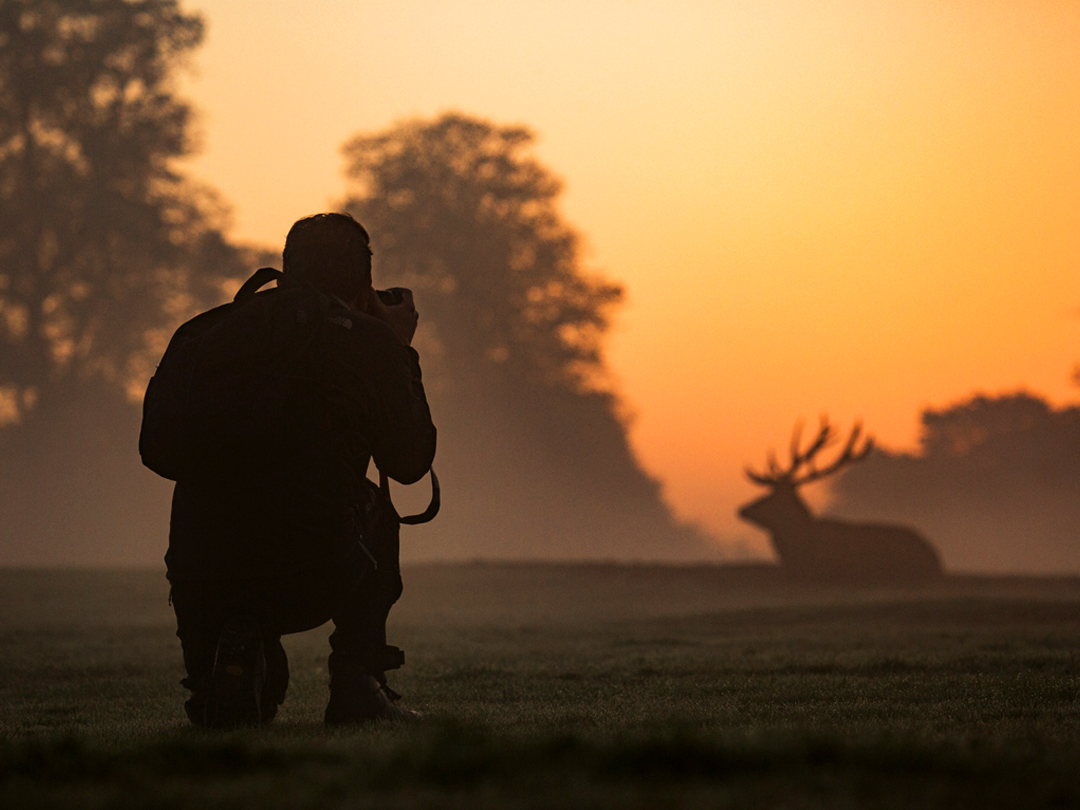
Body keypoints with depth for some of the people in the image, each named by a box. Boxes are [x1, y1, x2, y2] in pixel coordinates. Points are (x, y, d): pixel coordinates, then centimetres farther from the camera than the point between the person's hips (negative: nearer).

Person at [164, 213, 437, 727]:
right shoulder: (370, 340, 3)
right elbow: (410, 463, 15)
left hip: (198, 579, 3)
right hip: (311, 582, -3)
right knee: (375, 511, 31)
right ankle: (356, 685, 18)